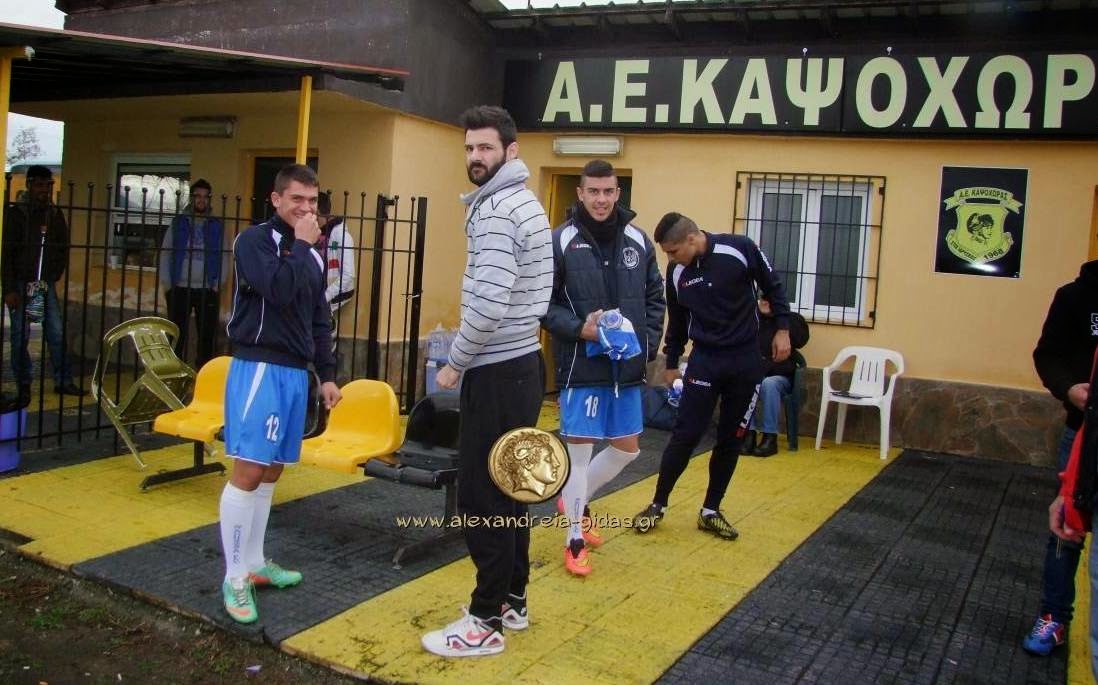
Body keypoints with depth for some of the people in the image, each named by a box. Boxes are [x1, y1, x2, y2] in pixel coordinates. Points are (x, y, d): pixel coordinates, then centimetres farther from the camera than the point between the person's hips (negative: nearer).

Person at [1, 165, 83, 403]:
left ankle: (63, 381, 9)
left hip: (46, 285, 3)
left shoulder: (56, 214, 7)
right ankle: (23, 387, 8)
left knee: (57, 333, 1)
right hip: (20, 284, -3)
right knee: (21, 336, 0)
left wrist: (56, 275, 3)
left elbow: (63, 248, 14)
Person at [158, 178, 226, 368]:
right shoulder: (178, 222, 7)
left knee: (207, 335, 3)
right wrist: (167, 285, -2)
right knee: (177, 335, 3)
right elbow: (165, 254, 5)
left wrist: (218, 285, -5)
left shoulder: (217, 226, 7)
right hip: (180, 288, 0)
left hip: (207, 290, 0)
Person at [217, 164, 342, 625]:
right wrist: (301, 244, -12)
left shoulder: (312, 255, 17)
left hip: (295, 372, 7)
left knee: (271, 471, 11)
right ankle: (234, 577, -2)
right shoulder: (254, 240, -5)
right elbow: (278, 290, -23)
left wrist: (326, 374, 17)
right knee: (248, 471, -9)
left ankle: (254, 564, 21)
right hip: (259, 368, -7)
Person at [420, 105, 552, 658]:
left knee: (482, 497, -3)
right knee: (505, 490, 16)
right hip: (520, 364, 10)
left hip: (497, 372, -10)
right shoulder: (523, 203, 16)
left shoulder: (496, 209, -16)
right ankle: (512, 600, 26)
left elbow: (488, 303, -25)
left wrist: (455, 362, -12)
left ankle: (486, 623, 6)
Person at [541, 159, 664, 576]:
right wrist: (578, 328, -19)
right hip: (581, 366, -5)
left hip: (627, 367, 5)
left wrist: (649, 343, 2)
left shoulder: (639, 241, 5)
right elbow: (541, 302, -6)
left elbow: (655, 297, 14)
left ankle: (574, 502, 38)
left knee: (627, 448, 14)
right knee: (579, 448, 1)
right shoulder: (561, 241, -8)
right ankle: (575, 540, 17)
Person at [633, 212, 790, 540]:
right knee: (685, 435, -4)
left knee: (731, 439, 6)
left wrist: (782, 329, -3)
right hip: (704, 360, 1)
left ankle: (710, 512, 19)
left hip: (747, 361, -1)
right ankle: (658, 505, 11)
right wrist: (671, 364, 18)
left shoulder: (740, 249, -13)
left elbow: (773, 286, 1)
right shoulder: (676, 273, -3)